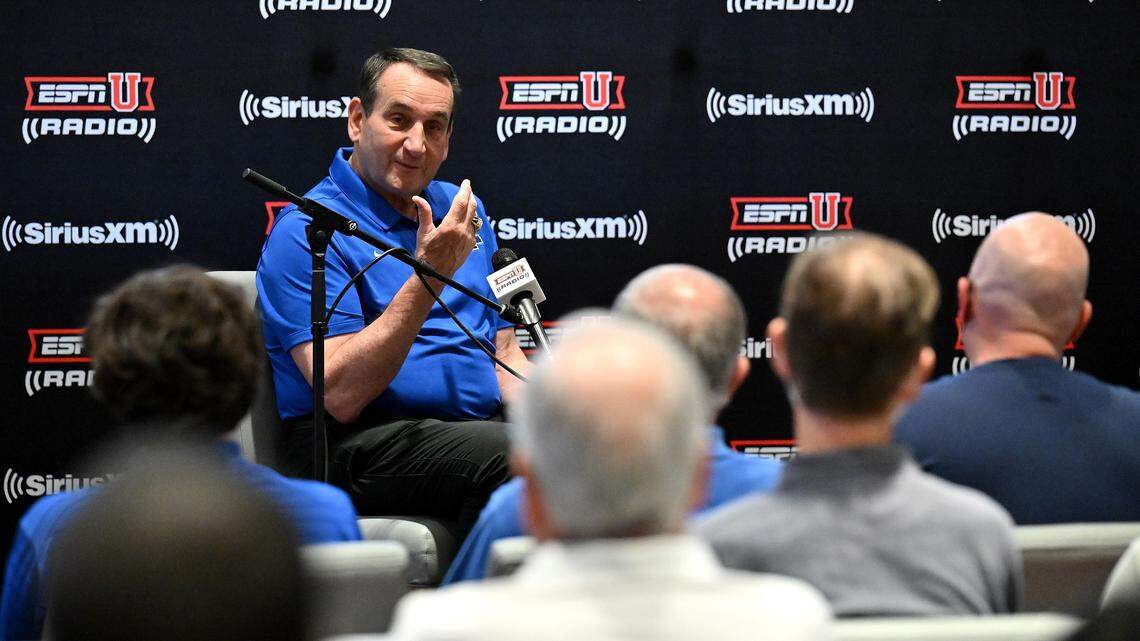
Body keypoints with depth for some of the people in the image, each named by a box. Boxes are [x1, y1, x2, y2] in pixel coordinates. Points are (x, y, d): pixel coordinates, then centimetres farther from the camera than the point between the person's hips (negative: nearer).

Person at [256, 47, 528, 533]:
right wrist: (429, 277, -21)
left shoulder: (460, 211, 19)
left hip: (481, 425, 7)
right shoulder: (307, 231, -5)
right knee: (509, 454, -35)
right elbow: (341, 394, -16)